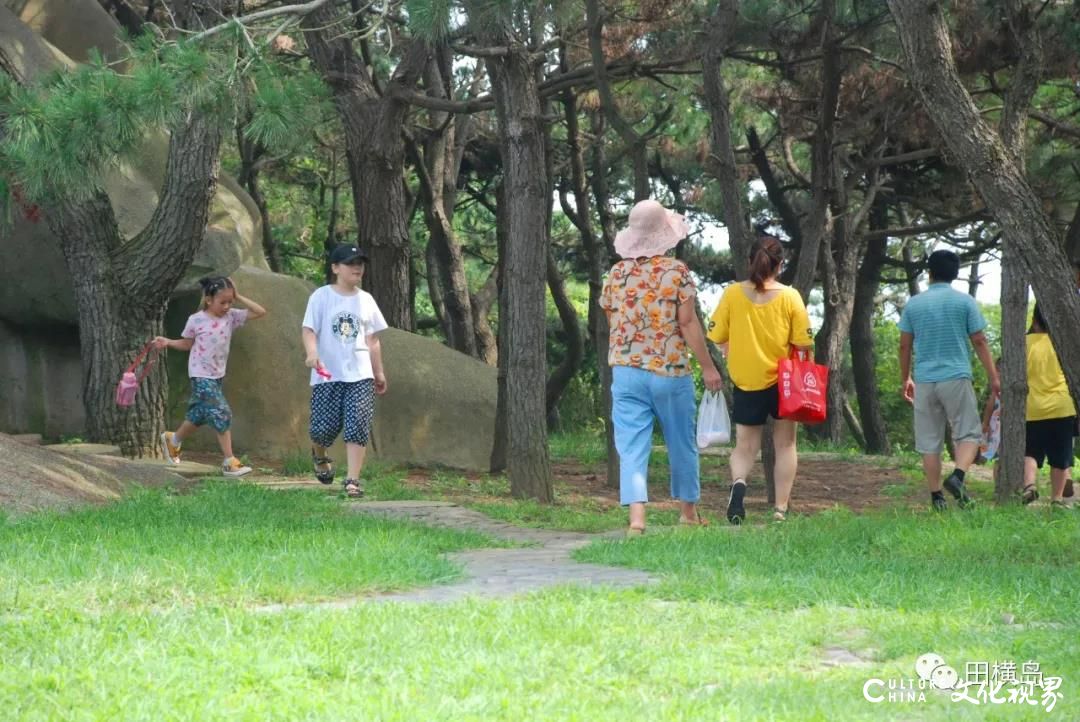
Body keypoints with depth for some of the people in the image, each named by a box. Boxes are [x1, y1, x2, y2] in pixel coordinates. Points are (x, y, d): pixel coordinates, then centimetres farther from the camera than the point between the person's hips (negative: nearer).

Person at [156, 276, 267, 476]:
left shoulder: (231, 316, -3)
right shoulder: (196, 320, -11)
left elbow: (260, 312, -6)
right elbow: (186, 344, 4)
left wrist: (238, 297, -10)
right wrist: (167, 342, -10)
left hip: (218, 375, 6)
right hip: (201, 375, -6)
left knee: (199, 415, 19)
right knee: (221, 414, -14)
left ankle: (172, 440, 44)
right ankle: (230, 462, -11)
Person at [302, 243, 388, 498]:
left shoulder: (366, 300, 10)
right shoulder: (321, 297, -1)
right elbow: (309, 330, -8)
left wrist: (379, 373, 17)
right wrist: (312, 353, -28)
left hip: (360, 374, 3)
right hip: (327, 375, -3)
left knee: (358, 426, -9)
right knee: (324, 427, -1)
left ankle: (353, 479, -7)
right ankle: (319, 456, 34)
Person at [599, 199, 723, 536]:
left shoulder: (616, 274, 5)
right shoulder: (676, 271, -7)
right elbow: (688, 322, -10)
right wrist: (708, 366, -4)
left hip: (625, 370, 2)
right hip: (670, 370, -2)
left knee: (631, 447, -3)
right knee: (681, 444, 15)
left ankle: (636, 517, -17)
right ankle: (688, 510, 28)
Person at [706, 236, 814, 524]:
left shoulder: (732, 294, -8)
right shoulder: (790, 297, -10)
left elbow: (715, 337, -4)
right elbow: (803, 343, -9)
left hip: (745, 382, 1)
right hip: (783, 381, -1)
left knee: (745, 445, 11)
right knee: (785, 444, 14)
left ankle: (738, 483, -20)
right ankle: (781, 509, 12)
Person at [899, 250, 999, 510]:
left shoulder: (914, 304, 6)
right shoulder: (965, 302, 0)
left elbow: (905, 346, 8)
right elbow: (979, 342, -1)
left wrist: (905, 379, 20)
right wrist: (993, 376, 6)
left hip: (925, 380, 2)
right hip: (956, 378, -2)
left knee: (930, 441, 6)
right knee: (969, 433, 5)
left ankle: (936, 496, 4)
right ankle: (957, 476, -19)